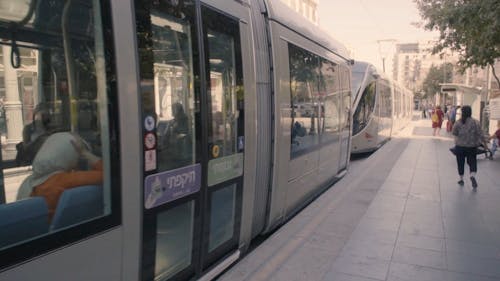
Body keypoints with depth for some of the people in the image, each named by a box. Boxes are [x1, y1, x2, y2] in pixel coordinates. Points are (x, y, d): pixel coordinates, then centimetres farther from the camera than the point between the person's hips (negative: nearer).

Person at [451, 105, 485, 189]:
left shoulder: (458, 123, -8)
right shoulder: (475, 122, -8)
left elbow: (454, 133, 2)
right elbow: (480, 135, -8)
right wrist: (483, 142, 6)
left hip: (459, 146, 0)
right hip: (472, 147, 0)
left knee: (460, 163, 12)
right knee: (472, 162, 10)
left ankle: (461, 179, 21)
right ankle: (473, 176, -14)